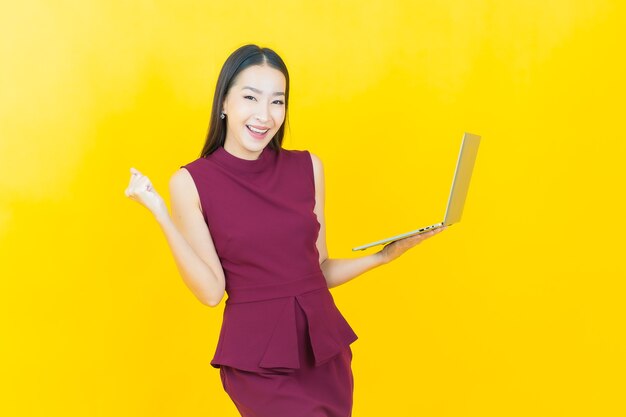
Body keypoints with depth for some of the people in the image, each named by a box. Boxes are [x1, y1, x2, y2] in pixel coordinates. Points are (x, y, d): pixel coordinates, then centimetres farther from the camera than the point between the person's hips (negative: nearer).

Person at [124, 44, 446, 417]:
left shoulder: (308, 167, 3)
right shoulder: (192, 182, -6)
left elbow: (318, 271, 9)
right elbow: (211, 291, -11)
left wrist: (386, 254, -2)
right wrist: (161, 216, -17)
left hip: (325, 346, 4)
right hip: (257, 360, -4)